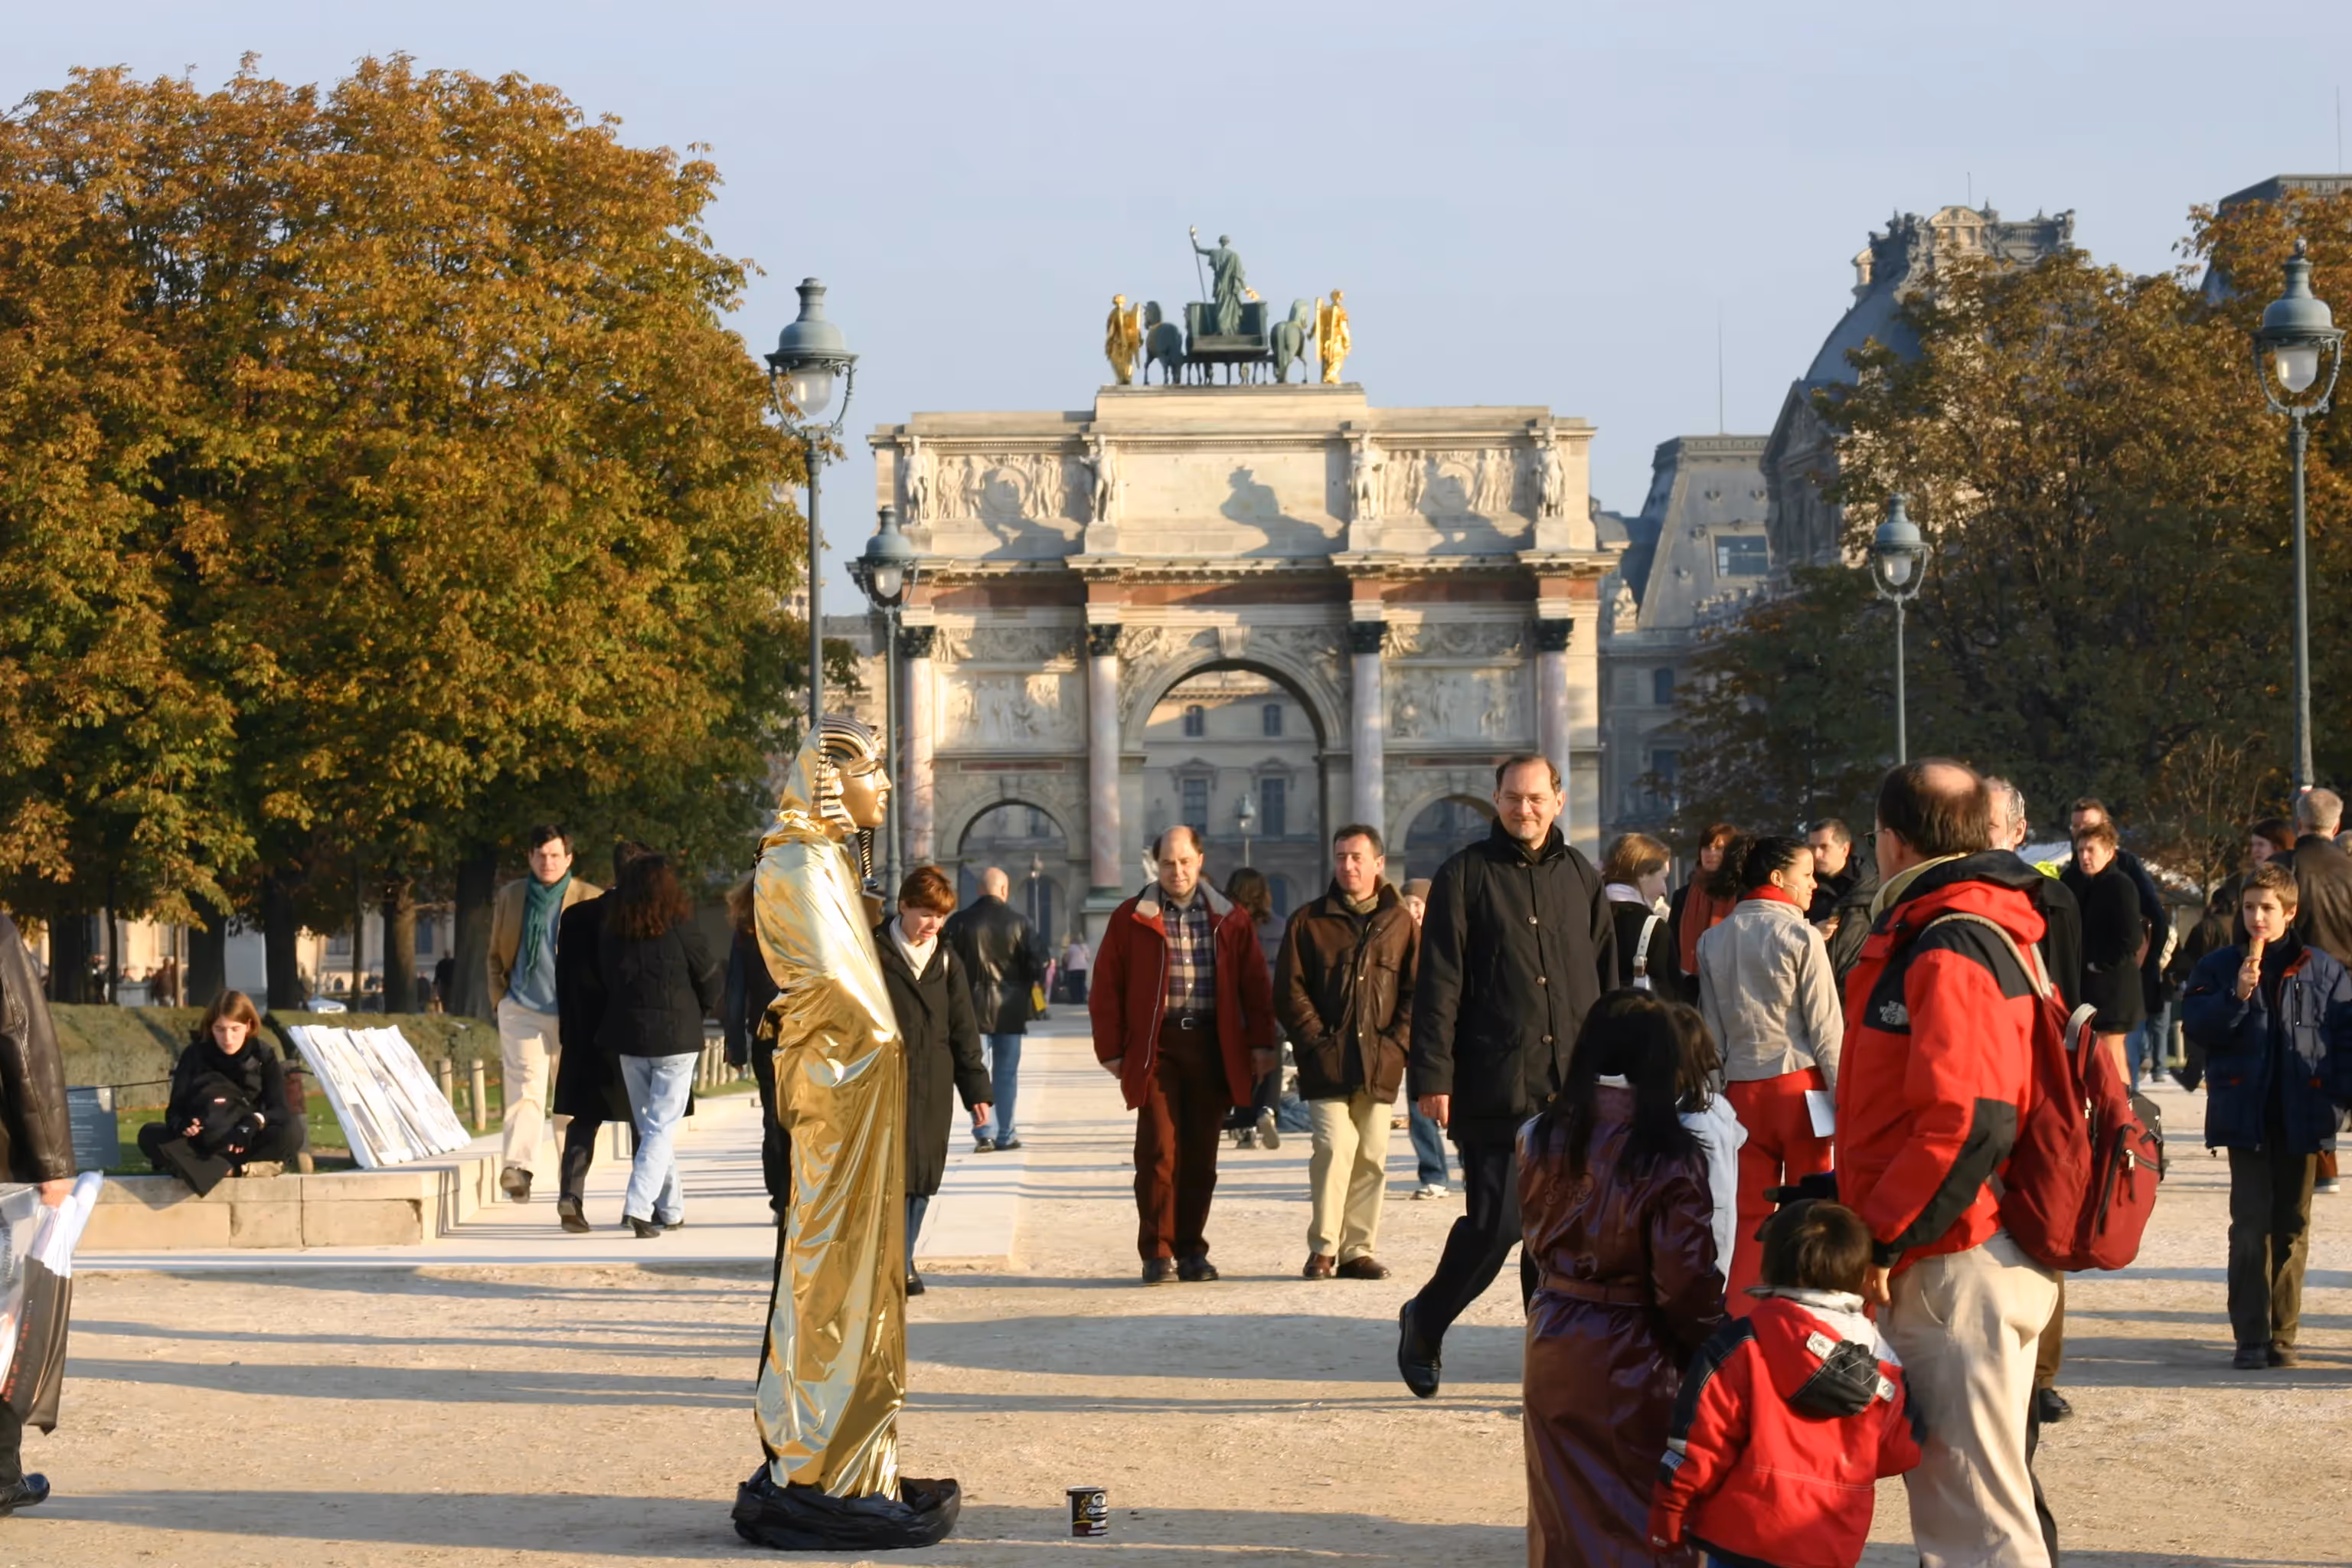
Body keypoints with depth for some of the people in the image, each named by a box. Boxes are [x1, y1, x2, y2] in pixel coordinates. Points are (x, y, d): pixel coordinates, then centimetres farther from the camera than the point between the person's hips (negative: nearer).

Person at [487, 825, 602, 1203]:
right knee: (525, 1089, -16)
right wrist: (500, 1001, 9)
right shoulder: (511, 896, 11)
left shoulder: (591, 900, 2)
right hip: (522, 1012, 0)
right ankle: (516, 1167, -28)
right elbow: (496, 954, 19)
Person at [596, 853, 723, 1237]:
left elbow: (606, 982, 8)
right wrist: (696, 1011, 18)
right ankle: (638, 1206, -18)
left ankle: (670, 1209, 21)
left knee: (648, 1126, 15)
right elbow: (710, 985, -2)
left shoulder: (610, 933, 0)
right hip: (675, 1038, -4)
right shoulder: (680, 929, -11)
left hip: (628, 1038, 4)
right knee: (662, 1127, -3)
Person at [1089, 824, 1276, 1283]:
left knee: (1200, 1155, 5)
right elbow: (1106, 988, 4)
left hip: (1211, 1048, 2)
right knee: (1158, 1152, -7)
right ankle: (1157, 1253, -2)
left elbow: (1255, 985, 10)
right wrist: (1111, 1050, -2)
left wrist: (1261, 1043, 2)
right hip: (1155, 1047, -2)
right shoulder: (1131, 919, 5)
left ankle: (1191, 1250, 13)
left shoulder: (1230, 920, 10)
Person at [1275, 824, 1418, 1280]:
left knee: (1371, 1157, 4)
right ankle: (1323, 1248, -5)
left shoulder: (1401, 923, 9)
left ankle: (1359, 1249, 11)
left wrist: (1396, 1042, -5)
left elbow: (1417, 991, 7)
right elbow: (1289, 991, 3)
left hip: (1380, 1066, 2)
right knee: (1336, 1148, -14)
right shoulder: (1308, 921, 5)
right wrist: (1318, 1040, -6)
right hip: (1327, 1064, -2)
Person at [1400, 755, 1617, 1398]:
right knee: (1496, 1221, -6)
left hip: (1571, 1087, 4)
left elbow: (1607, 983, 17)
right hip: (1494, 1088, -4)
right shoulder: (1464, 877, 1)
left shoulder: (1581, 878, 13)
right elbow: (1438, 984, -3)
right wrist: (1433, 1074, -10)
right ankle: (1425, 1323, 17)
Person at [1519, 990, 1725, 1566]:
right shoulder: (1669, 1160, -19)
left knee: (1561, 1514, 16)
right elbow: (1685, 1283, -16)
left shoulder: (1540, 1141, -5)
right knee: (1642, 1515, 7)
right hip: (1630, 1362, -5)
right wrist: (1708, 1357, -1)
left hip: (1552, 1350, 5)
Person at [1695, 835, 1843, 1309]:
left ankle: (1738, 1319, 2)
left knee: (1750, 1213, 7)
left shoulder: (1713, 940, 7)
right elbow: (1826, 1027, -8)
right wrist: (1843, 1094, -4)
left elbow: (1710, 1027, 9)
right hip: (1799, 1083, -4)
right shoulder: (1801, 936, -7)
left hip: (1741, 1088, 4)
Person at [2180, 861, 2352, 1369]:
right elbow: (2196, 1024, -5)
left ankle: (2283, 1334, 14)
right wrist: (2237, 995, -19)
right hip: (2246, 1117, -1)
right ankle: (2250, 1336, -4)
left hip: (2302, 1118, 1)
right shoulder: (2220, 967, 4)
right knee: (2251, 1226, -5)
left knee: (2292, 1227, 7)